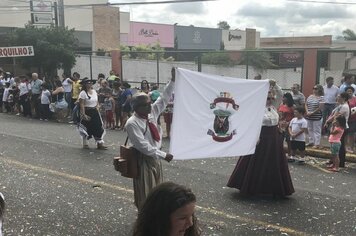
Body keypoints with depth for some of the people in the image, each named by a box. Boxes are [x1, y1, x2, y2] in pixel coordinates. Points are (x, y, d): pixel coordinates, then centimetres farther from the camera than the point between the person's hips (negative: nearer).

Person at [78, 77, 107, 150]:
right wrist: (83, 115, -22)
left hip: (95, 112, 6)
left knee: (98, 127, 3)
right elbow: (81, 105, -16)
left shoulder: (94, 91, 8)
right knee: (86, 128, 4)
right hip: (87, 112, -6)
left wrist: (97, 107, 2)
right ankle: (85, 144, 21)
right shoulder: (83, 93, -13)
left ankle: (100, 143, 8)